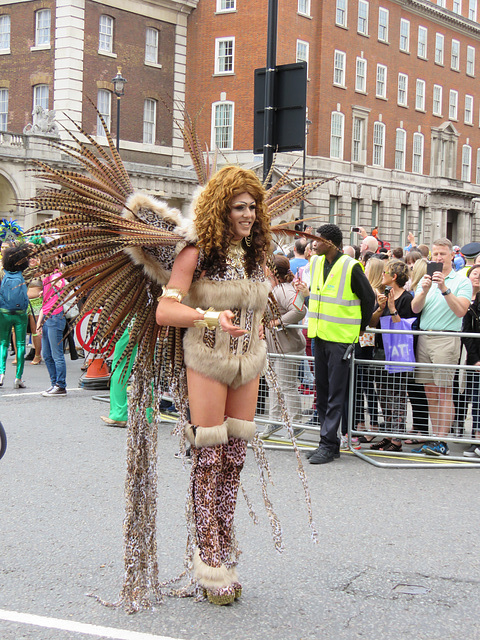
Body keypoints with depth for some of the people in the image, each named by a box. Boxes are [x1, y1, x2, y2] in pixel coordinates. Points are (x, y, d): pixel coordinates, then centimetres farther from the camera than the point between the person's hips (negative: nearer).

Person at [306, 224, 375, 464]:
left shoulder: (351, 268, -12)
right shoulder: (316, 264, 8)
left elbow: (369, 298, -4)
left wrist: (359, 329, 2)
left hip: (341, 338, -7)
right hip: (320, 336, 7)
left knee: (335, 394, -4)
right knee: (322, 390, 10)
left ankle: (328, 444, -2)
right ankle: (330, 442, 17)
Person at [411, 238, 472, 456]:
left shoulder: (462, 281, 2)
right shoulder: (426, 279, 16)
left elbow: (461, 311, -11)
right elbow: (415, 309, 4)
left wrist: (444, 289, -19)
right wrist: (424, 290, -13)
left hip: (447, 338, -5)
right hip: (424, 337, 5)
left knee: (444, 392, -7)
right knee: (430, 391, 6)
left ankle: (442, 441, -7)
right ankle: (435, 436, 11)